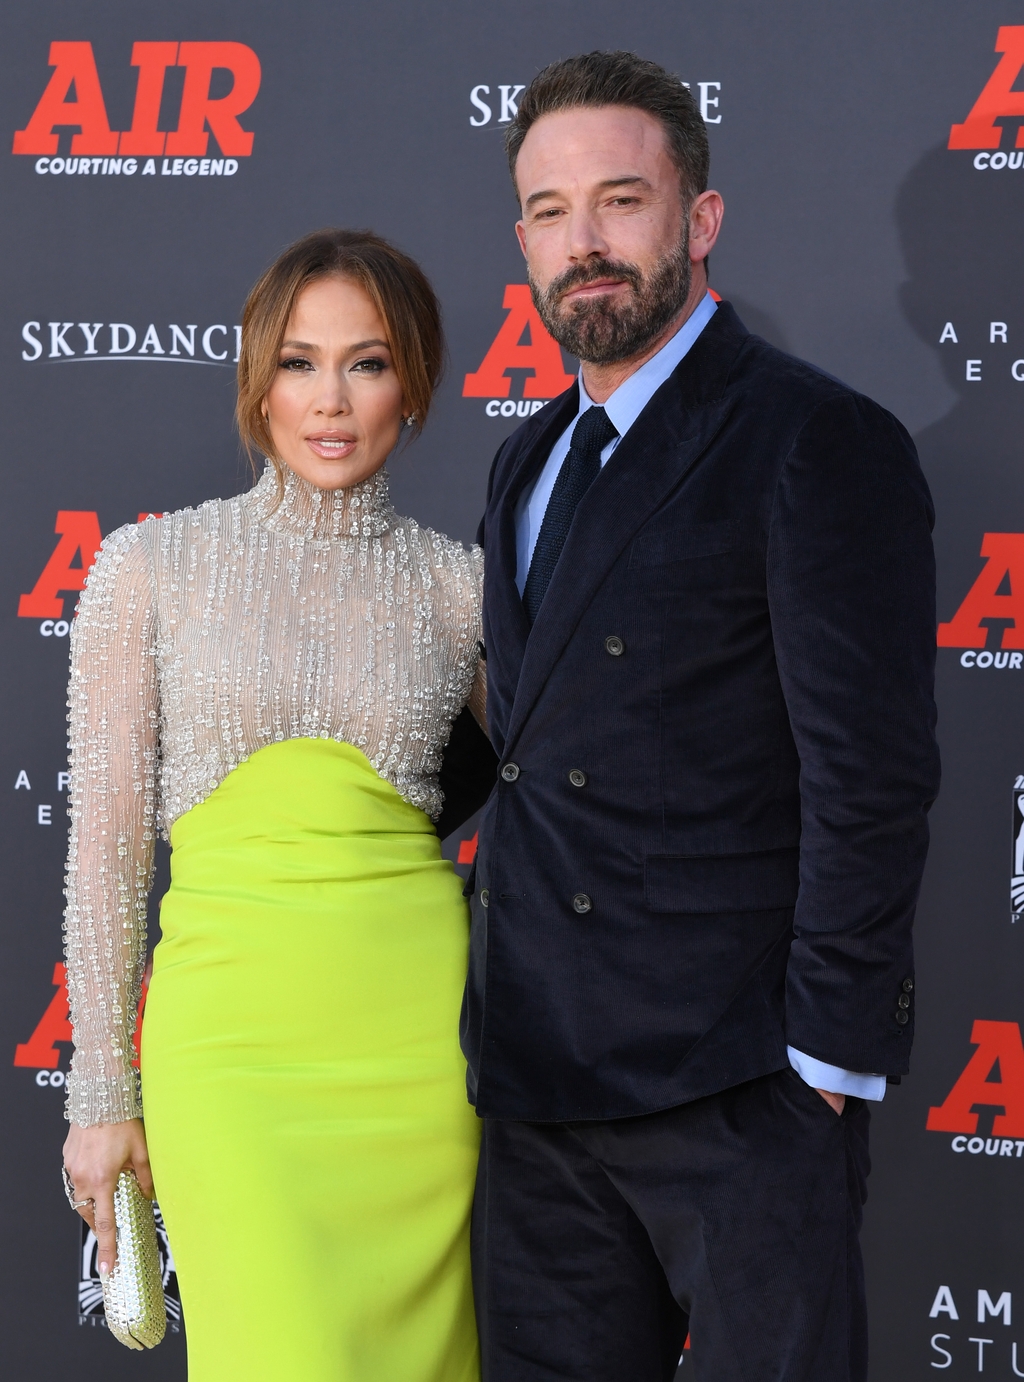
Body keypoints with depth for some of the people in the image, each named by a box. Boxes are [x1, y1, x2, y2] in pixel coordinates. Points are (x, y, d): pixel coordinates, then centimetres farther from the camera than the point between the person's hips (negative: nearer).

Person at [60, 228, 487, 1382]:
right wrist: (100, 1093, 2)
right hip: (236, 1034, -2)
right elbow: (106, 840, 4)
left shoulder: (455, 584, 7)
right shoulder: (152, 564, 3)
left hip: (421, 1028, 2)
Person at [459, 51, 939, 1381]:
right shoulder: (532, 458, 16)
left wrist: (825, 1061, -16)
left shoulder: (820, 445, -9)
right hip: (540, 1079, 7)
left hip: (738, 1079, -7)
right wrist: (505, 1008, 14)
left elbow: (871, 781, -14)